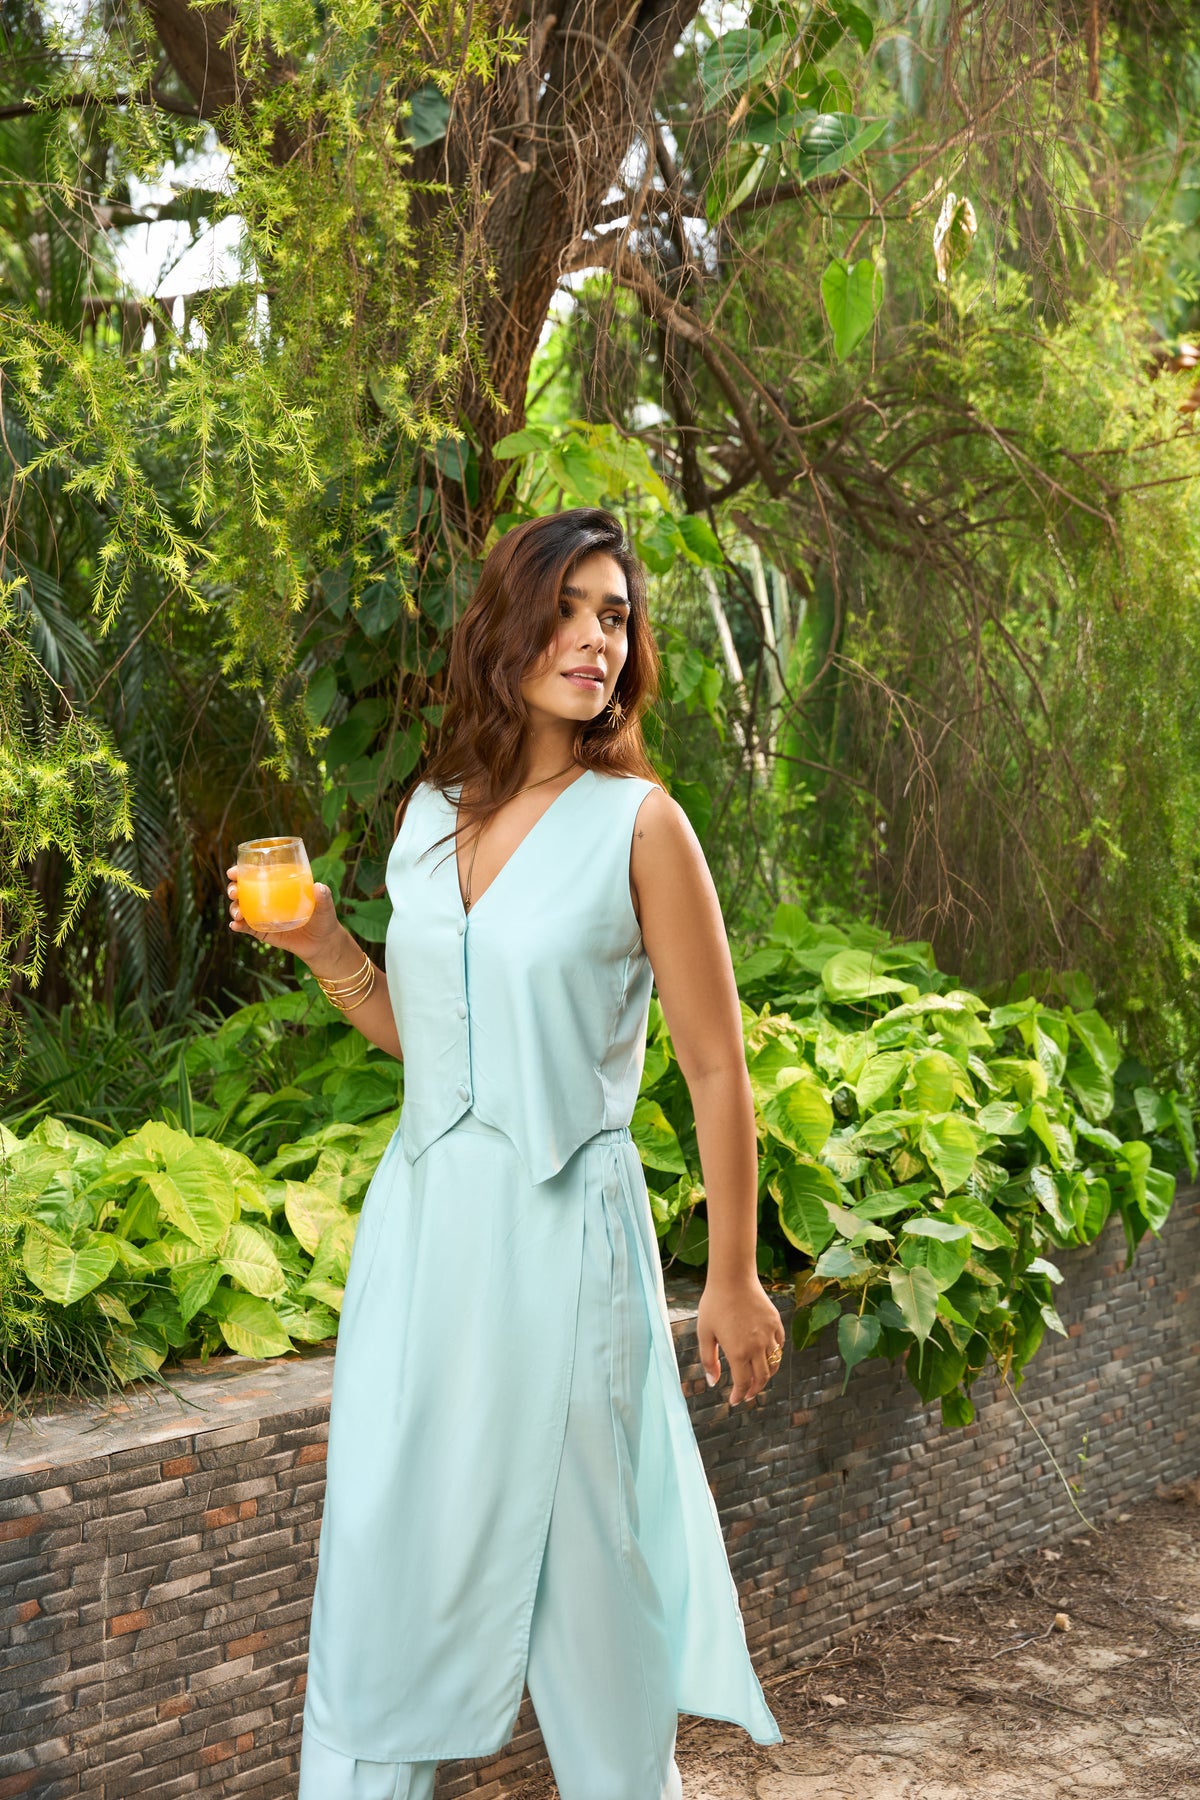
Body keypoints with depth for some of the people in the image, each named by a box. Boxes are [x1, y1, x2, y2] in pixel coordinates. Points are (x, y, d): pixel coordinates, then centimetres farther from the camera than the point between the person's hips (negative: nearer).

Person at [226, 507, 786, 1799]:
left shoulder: (639, 824, -9)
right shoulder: (432, 811, 7)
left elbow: (715, 1069, -6)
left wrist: (732, 1280, -4)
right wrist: (321, 945, -1)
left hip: (560, 1228, -5)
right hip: (422, 1219, 5)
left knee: (581, 1550, 9)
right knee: (383, 1545, 12)